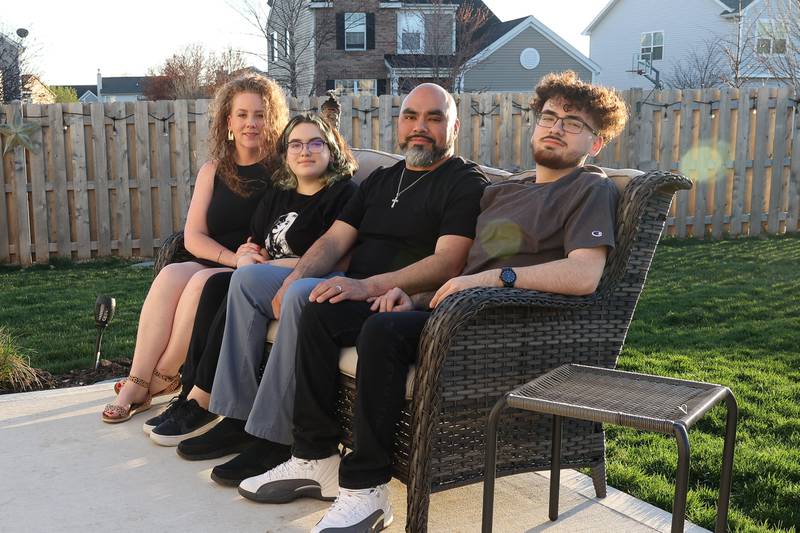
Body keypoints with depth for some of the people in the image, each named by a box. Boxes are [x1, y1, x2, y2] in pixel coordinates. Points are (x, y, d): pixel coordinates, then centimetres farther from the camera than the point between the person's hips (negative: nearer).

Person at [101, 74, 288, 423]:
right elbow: (193, 237, 5)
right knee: (171, 275, -26)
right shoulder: (213, 172, 13)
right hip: (213, 265, 4)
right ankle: (136, 384, -24)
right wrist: (234, 258, -13)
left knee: (204, 281, -31)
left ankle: (163, 378, -16)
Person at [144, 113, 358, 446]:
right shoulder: (277, 196, 22)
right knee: (217, 282, -19)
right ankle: (190, 392, -21)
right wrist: (247, 256, -6)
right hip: (266, 283, 7)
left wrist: (270, 264, -13)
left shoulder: (344, 193, -1)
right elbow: (253, 246, 20)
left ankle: (203, 401, -22)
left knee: (247, 279, -28)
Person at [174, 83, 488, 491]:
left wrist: (367, 286, -30)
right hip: (351, 290, 8)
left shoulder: (465, 183, -3)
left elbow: (448, 262, -19)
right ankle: (238, 417, -4)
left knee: (305, 297, -32)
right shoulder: (381, 179, 21)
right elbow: (334, 240, 11)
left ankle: (274, 439, -22)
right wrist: (293, 279, -10)